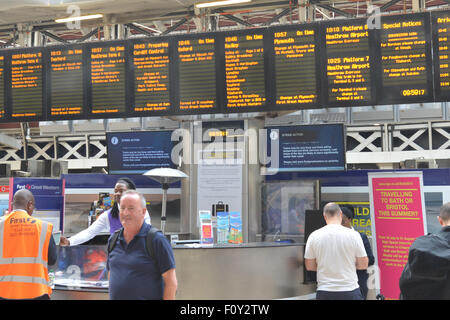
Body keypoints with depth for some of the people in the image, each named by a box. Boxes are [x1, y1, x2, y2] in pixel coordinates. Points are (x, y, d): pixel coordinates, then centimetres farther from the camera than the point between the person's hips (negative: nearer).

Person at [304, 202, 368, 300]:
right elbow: (363, 264, -1)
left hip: (324, 292, 1)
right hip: (350, 291, -1)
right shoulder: (353, 234, -6)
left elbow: (309, 266, 3)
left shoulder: (314, 236, -3)